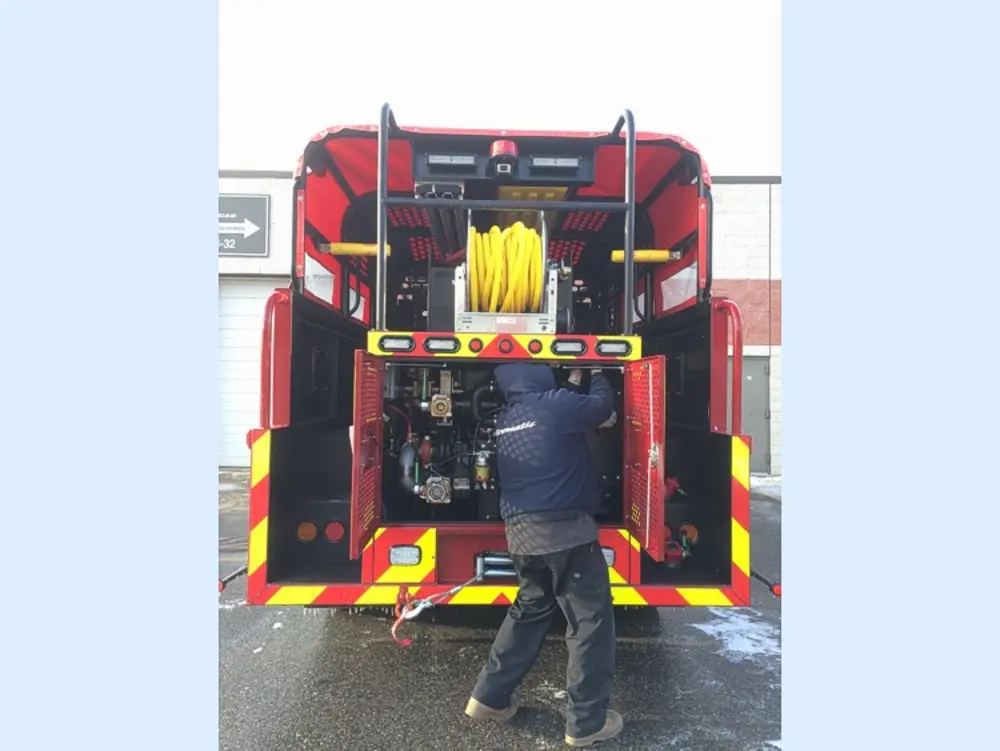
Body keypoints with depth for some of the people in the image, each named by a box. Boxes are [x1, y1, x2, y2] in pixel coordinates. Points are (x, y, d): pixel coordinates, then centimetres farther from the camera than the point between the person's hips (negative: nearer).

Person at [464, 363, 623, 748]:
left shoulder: (505, 418, 11)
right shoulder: (555, 405, -12)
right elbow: (601, 406, 4)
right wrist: (599, 377, 22)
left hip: (521, 531, 8)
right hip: (564, 529, -8)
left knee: (530, 609, 24)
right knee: (591, 619, 7)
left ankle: (489, 697, 31)